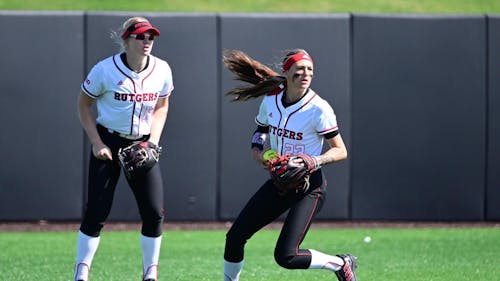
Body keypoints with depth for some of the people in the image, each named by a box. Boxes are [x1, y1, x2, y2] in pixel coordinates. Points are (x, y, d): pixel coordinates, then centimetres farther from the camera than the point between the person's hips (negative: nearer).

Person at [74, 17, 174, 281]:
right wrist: (96, 143, -10)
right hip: (108, 143, -3)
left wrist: (153, 141, -4)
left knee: (154, 212, -4)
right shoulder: (105, 70, -15)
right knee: (97, 210, -6)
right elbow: (83, 104, -2)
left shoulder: (162, 70, -5)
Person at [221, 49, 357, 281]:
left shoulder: (319, 109, -17)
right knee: (235, 236, 1)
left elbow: (341, 151, -12)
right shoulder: (271, 100, -1)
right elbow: (261, 129, 19)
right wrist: (258, 151, -2)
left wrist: (315, 161, -30)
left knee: (286, 256, -15)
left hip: (309, 187, -6)